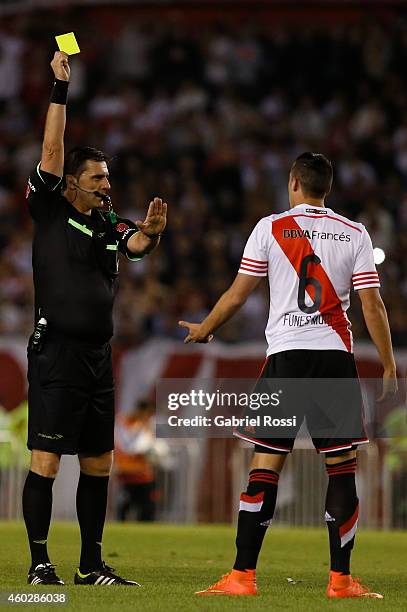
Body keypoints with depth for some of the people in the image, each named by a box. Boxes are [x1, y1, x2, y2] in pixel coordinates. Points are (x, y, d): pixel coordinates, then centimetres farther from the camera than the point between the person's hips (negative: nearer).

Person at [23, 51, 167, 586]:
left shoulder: (108, 225, 12)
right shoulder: (50, 212, 0)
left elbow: (135, 245, -8)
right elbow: (52, 151, -8)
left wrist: (151, 231, -30)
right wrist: (61, 89, -11)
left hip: (98, 357, 6)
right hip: (55, 355, -6)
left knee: (98, 463, 8)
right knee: (46, 462, -7)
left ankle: (91, 564, 15)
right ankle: (39, 563, -1)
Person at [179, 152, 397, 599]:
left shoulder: (270, 228, 3)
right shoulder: (354, 234, 5)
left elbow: (237, 294, 6)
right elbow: (372, 305, 2)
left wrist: (204, 329, 23)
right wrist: (389, 367, 9)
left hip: (285, 353, 0)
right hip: (336, 354, 0)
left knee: (265, 468, 0)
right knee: (342, 468, 4)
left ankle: (242, 576, -2)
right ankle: (340, 579, 1)